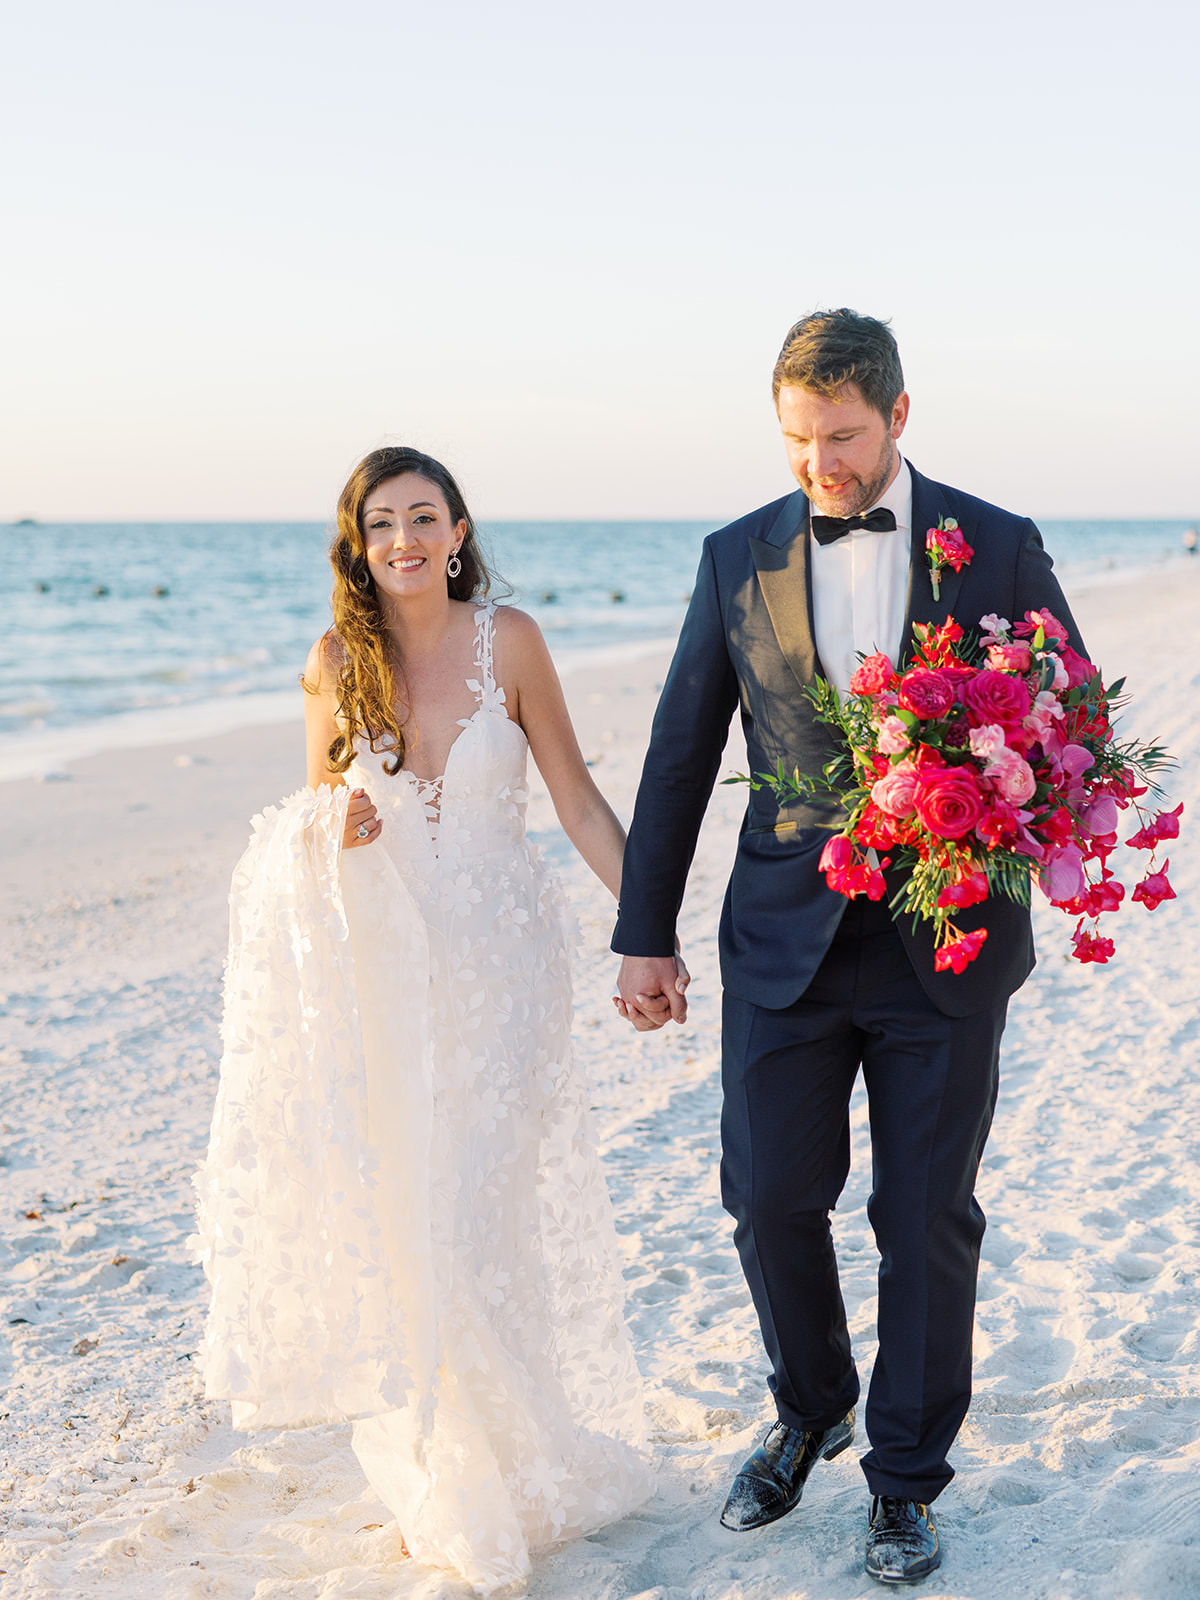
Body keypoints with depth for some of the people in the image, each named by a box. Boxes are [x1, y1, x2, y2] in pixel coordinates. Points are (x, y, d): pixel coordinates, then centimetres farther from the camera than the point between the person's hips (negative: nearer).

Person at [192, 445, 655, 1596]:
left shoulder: (507, 640, -5)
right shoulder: (338, 660, 1)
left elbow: (579, 802, -1)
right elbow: (320, 805, 12)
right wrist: (333, 830, -11)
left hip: (498, 962, -2)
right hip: (381, 970, 2)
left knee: (484, 1214, -1)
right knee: (397, 1218, 4)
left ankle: (524, 1468, 21)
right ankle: (442, 1479, 23)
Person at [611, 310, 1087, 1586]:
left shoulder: (998, 547, -1)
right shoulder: (738, 557, 3)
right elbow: (680, 753, 7)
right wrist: (643, 934, 6)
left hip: (945, 944, -1)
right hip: (785, 940, 2)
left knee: (927, 1217, 6)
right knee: (769, 1195, 4)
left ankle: (906, 1478, 25)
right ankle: (810, 1408, 33)